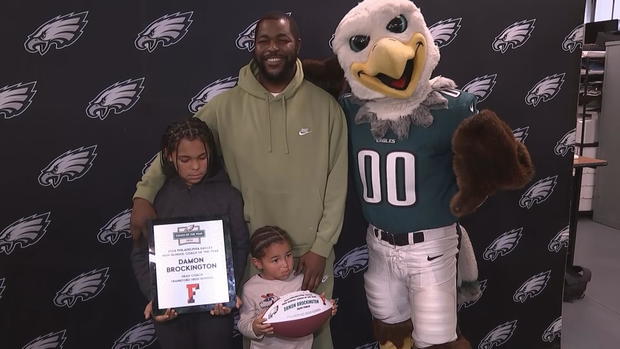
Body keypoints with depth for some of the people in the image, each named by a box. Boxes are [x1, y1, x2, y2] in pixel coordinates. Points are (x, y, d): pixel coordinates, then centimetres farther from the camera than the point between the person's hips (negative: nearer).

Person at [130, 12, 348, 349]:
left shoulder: (325, 105, -6)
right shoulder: (226, 105, -5)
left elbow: (336, 185, -4)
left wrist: (321, 248, -7)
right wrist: (144, 193, -11)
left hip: (311, 251, 0)